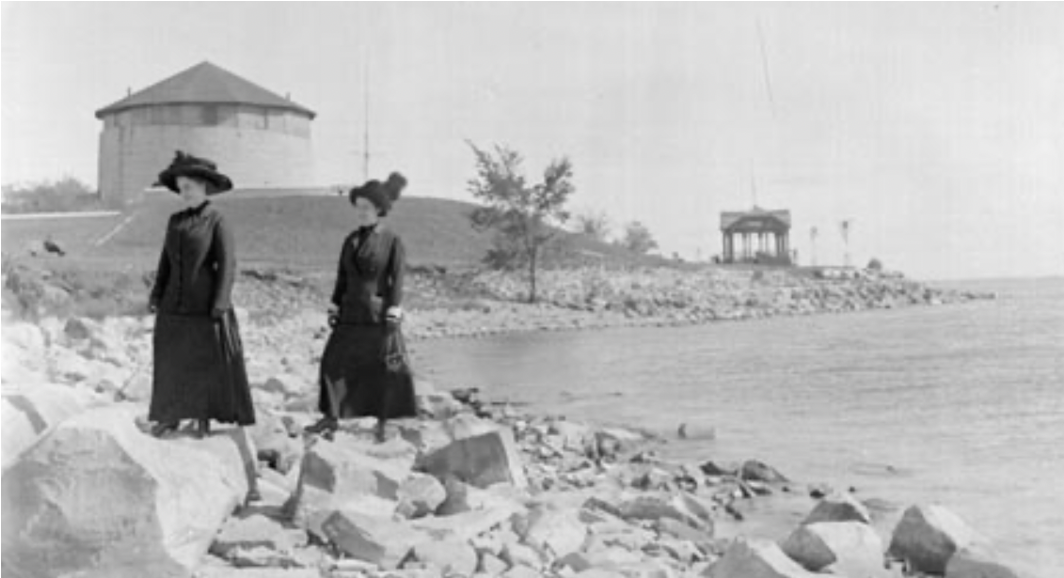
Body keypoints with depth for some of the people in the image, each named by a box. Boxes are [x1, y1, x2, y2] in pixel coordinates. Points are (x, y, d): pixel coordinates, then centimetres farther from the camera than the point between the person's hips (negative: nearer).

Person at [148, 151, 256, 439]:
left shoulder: (217, 222, -6)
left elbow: (227, 266, -10)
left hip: (204, 305, -5)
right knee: (171, 361, 7)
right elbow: (166, 262, 14)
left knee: (209, 361, 1)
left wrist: (219, 306, -15)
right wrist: (156, 296, 5)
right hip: (174, 305, 5)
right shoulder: (175, 221, 10)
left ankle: (204, 419, 11)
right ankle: (171, 416, 16)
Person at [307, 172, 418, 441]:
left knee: (386, 368, -2)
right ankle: (331, 419, 2)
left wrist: (393, 313, -14)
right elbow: (342, 277, 14)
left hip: (378, 314, -5)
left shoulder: (392, 241, -2)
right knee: (334, 361, -3)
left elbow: (397, 279, -7)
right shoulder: (350, 240, 12)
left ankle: (383, 424, 8)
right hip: (351, 315, 5)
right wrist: (334, 308, 9)